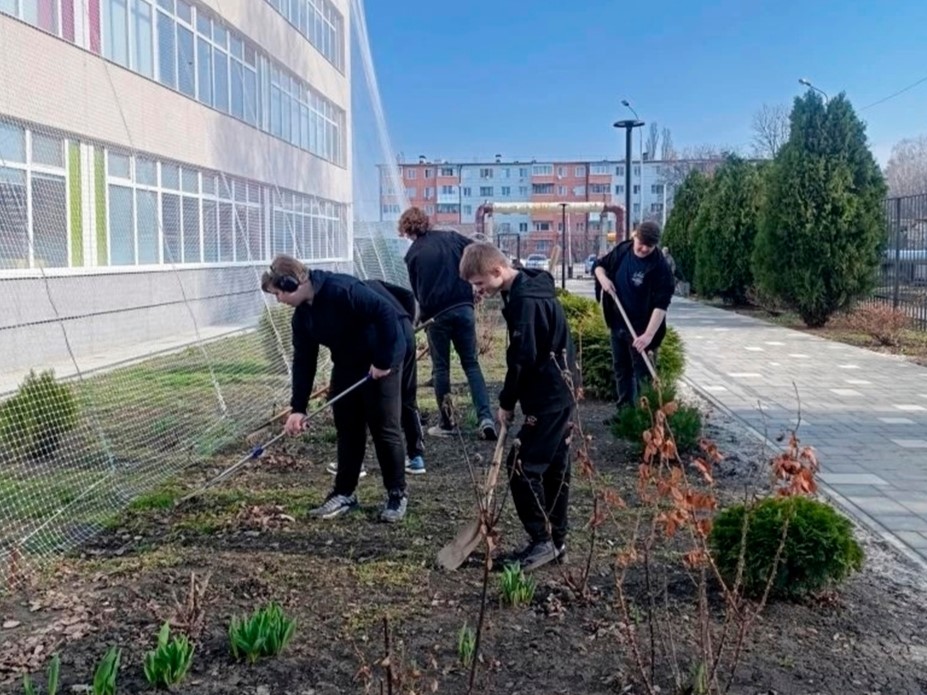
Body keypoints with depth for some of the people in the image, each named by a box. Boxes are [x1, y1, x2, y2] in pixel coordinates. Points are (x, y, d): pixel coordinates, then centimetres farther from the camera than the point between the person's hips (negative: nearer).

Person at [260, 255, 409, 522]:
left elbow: (387, 313, -30)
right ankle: (344, 493, 20)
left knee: (385, 429, -2)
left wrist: (383, 361, -24)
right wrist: (298, 408, -1)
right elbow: (303, 360, 3)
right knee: (347, 429, 9)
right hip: (347, 365, 8)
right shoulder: (302, 315, 0)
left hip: (381, 362, -8)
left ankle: (397, 494, 12)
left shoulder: (342, 290, -27)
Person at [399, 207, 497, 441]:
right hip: (464, 308, 2)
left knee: (440, 369, 10)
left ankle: (447, 424, 16)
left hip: (437, 314, -2)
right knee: (471, 364, 10)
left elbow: (418, 290, 8)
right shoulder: (451, 237, 7)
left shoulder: (413, 254, 2)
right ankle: (486, 418, -2)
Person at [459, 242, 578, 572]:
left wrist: (507, 402, -9)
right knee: (553, 465, 14)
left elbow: (523, 358, -21)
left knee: (522, 465, -6)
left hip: (550, 394, -10)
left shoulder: (526, 300, -21)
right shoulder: (525, 289, 10)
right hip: (559, 390, 10)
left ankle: (542, 541, 2)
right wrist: (513, 398, 12)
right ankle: (556, 539, 23)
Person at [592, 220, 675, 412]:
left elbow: (661, 304, -25)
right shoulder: (621, 250, -3)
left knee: (643, 374, -3)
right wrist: (603, 278, -9)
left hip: (641, 328, -6)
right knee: (621, 369, 15)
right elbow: (599, 265, 14)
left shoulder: (660, 267, -20)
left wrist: (649, 334, -34)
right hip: (618, 324, 6)